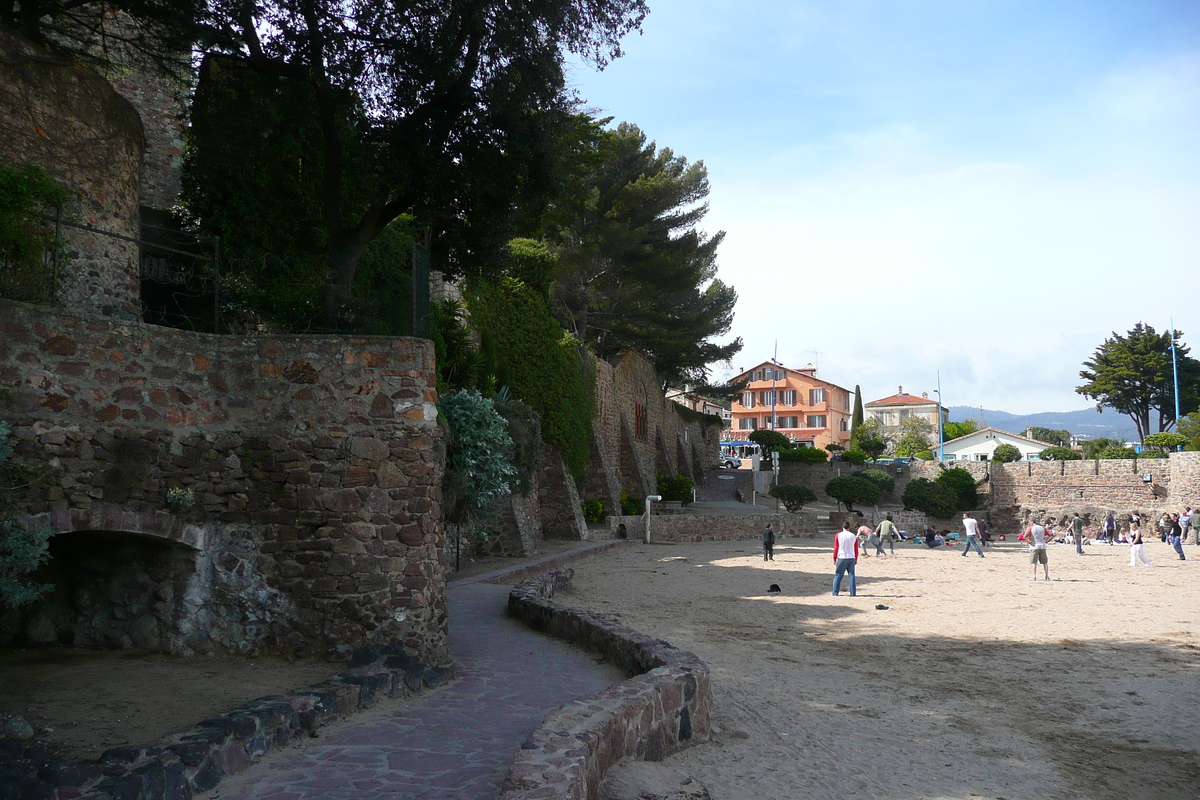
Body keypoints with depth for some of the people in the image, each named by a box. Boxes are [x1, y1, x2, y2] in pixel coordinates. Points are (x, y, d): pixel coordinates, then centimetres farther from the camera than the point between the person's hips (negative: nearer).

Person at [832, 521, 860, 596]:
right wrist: (856, 559, 18)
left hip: (841, 558, -2)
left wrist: (834, 559, 6)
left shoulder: (838, 535, 0)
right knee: (852, 576, 6)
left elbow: (836, 548, 0)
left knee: (838, 576, 3)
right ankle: (853, 594, 4)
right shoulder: (854, 536, 6)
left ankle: (835, 593, 2)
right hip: (851, 558, 2)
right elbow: (856, 549, 9)